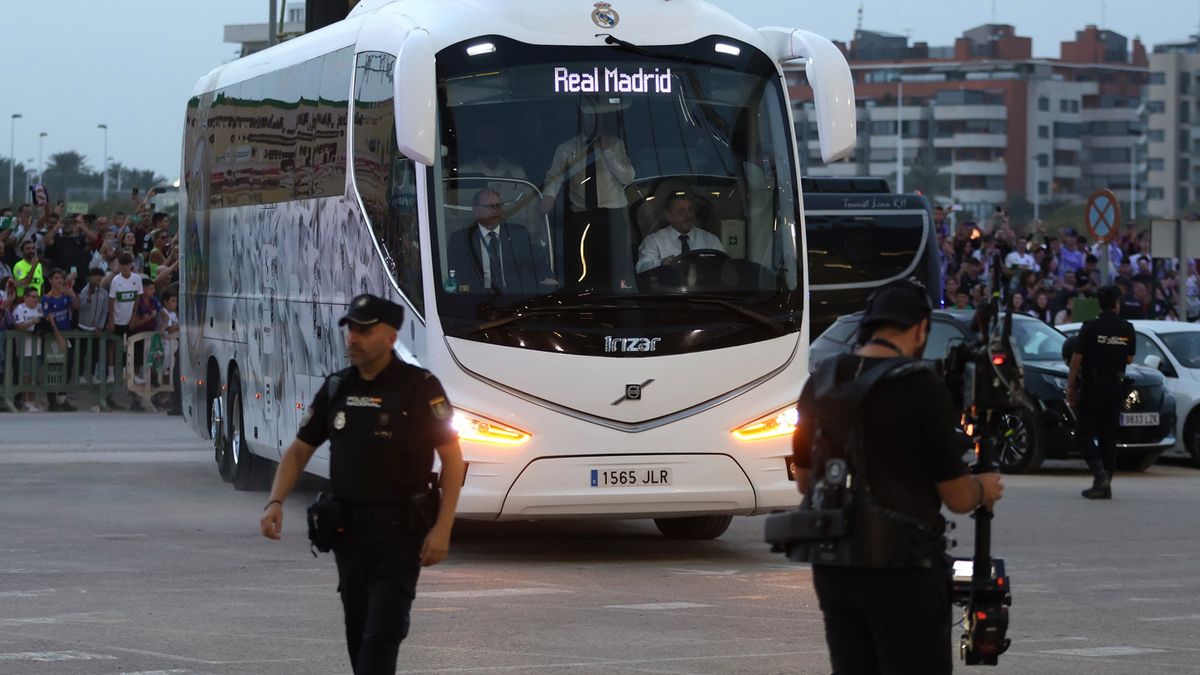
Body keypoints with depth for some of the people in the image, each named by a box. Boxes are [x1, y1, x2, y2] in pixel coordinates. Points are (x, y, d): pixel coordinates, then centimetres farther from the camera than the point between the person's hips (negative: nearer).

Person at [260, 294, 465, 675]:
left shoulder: (419, 387, -8)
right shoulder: (336, 389, 8)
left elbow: (452, 458, -8)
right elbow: (299, 450, 15)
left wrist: (442, 528, -15)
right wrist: (276, 503, -2)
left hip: (400, 532, -6)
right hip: (349, 529, 6)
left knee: (382, 633, -12)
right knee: (358, 634, 12)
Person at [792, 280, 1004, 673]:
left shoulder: (822, 381, 4)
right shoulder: (922, 389, -14)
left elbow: (804, 481, 14)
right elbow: (956, 498, -9)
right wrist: (984, 490, 12)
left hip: (832, 563, 6)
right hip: (901, 567, -6)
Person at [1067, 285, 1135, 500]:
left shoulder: (1090, 327, -10)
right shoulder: (1127, 329, 0)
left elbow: (1077, 359, -10)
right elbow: (1129, 359, 10)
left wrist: (1070, 386, -3)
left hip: (1092, 386, -4)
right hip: (1116, 386, 4)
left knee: (1086, 434, 2)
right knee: (1109, 436, 9)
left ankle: (1100, 474, -18)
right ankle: (1104, 484, 8)